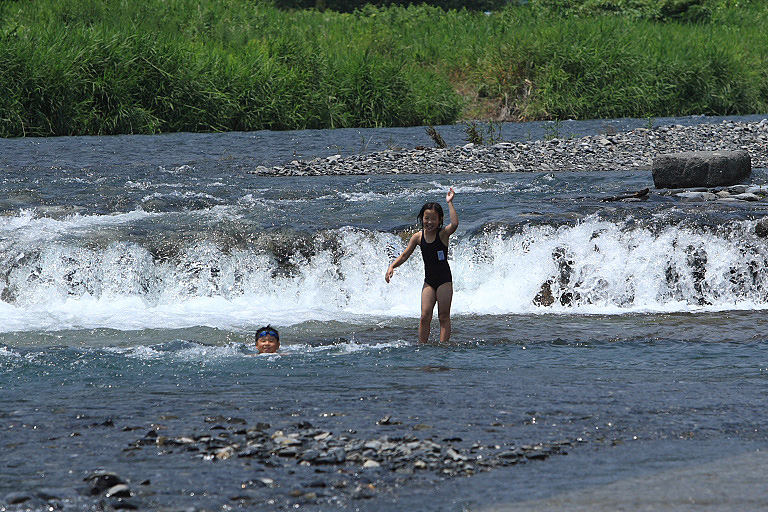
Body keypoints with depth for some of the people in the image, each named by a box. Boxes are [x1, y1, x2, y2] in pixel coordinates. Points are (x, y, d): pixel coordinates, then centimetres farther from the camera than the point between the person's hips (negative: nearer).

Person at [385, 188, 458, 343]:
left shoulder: (443, 234, -10)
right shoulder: (418, 237, 0)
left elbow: (454, 224, -31)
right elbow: (404, 255, 7)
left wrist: (450, 203, -26)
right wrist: (392, 266, -7)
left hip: (444, 279, -3)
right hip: (428, 280, 3)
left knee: (444, 317, -1)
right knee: (425, 316, -4)